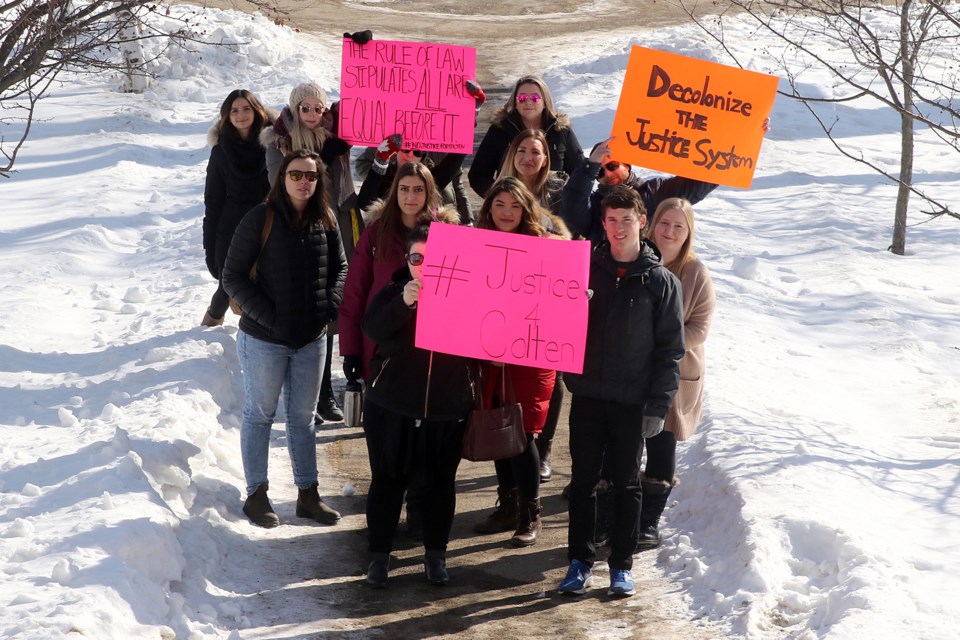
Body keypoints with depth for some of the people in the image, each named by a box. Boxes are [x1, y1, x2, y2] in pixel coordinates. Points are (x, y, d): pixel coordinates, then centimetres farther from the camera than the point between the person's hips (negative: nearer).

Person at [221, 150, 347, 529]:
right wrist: (269, 317, -16)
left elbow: (340, 268, 12)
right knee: (259, 415, 8)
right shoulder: (261, 219, -12)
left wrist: (329, 306, -6)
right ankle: (256, 495, 19)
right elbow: (233, 277, -11)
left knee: (303, 417, 14)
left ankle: (308, 496, 24)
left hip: (312, 340, 4)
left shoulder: (325, 221, 0)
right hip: (264, 339, -4)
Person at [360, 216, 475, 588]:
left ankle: (436, 554, 26)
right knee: (387, 481, 8)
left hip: (447, 411, 0)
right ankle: (379, 554, 20)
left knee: (440, 483, 11)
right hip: (392, 407, 0)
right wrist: (404, 302, -35)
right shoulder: (393, 293, -1)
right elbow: (373, 328, -21)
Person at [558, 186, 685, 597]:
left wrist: (658, 405, -10)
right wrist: (571, 376, -8)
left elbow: (671, 349, -3)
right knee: (583, 481, 7)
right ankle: (580, 561, 16)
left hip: (632, 402, -2)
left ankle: (622, 565, 15)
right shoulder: (586, 269, 5)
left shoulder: (661, 281, -1)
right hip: (587, 395, 2)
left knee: (626, 483, 7)